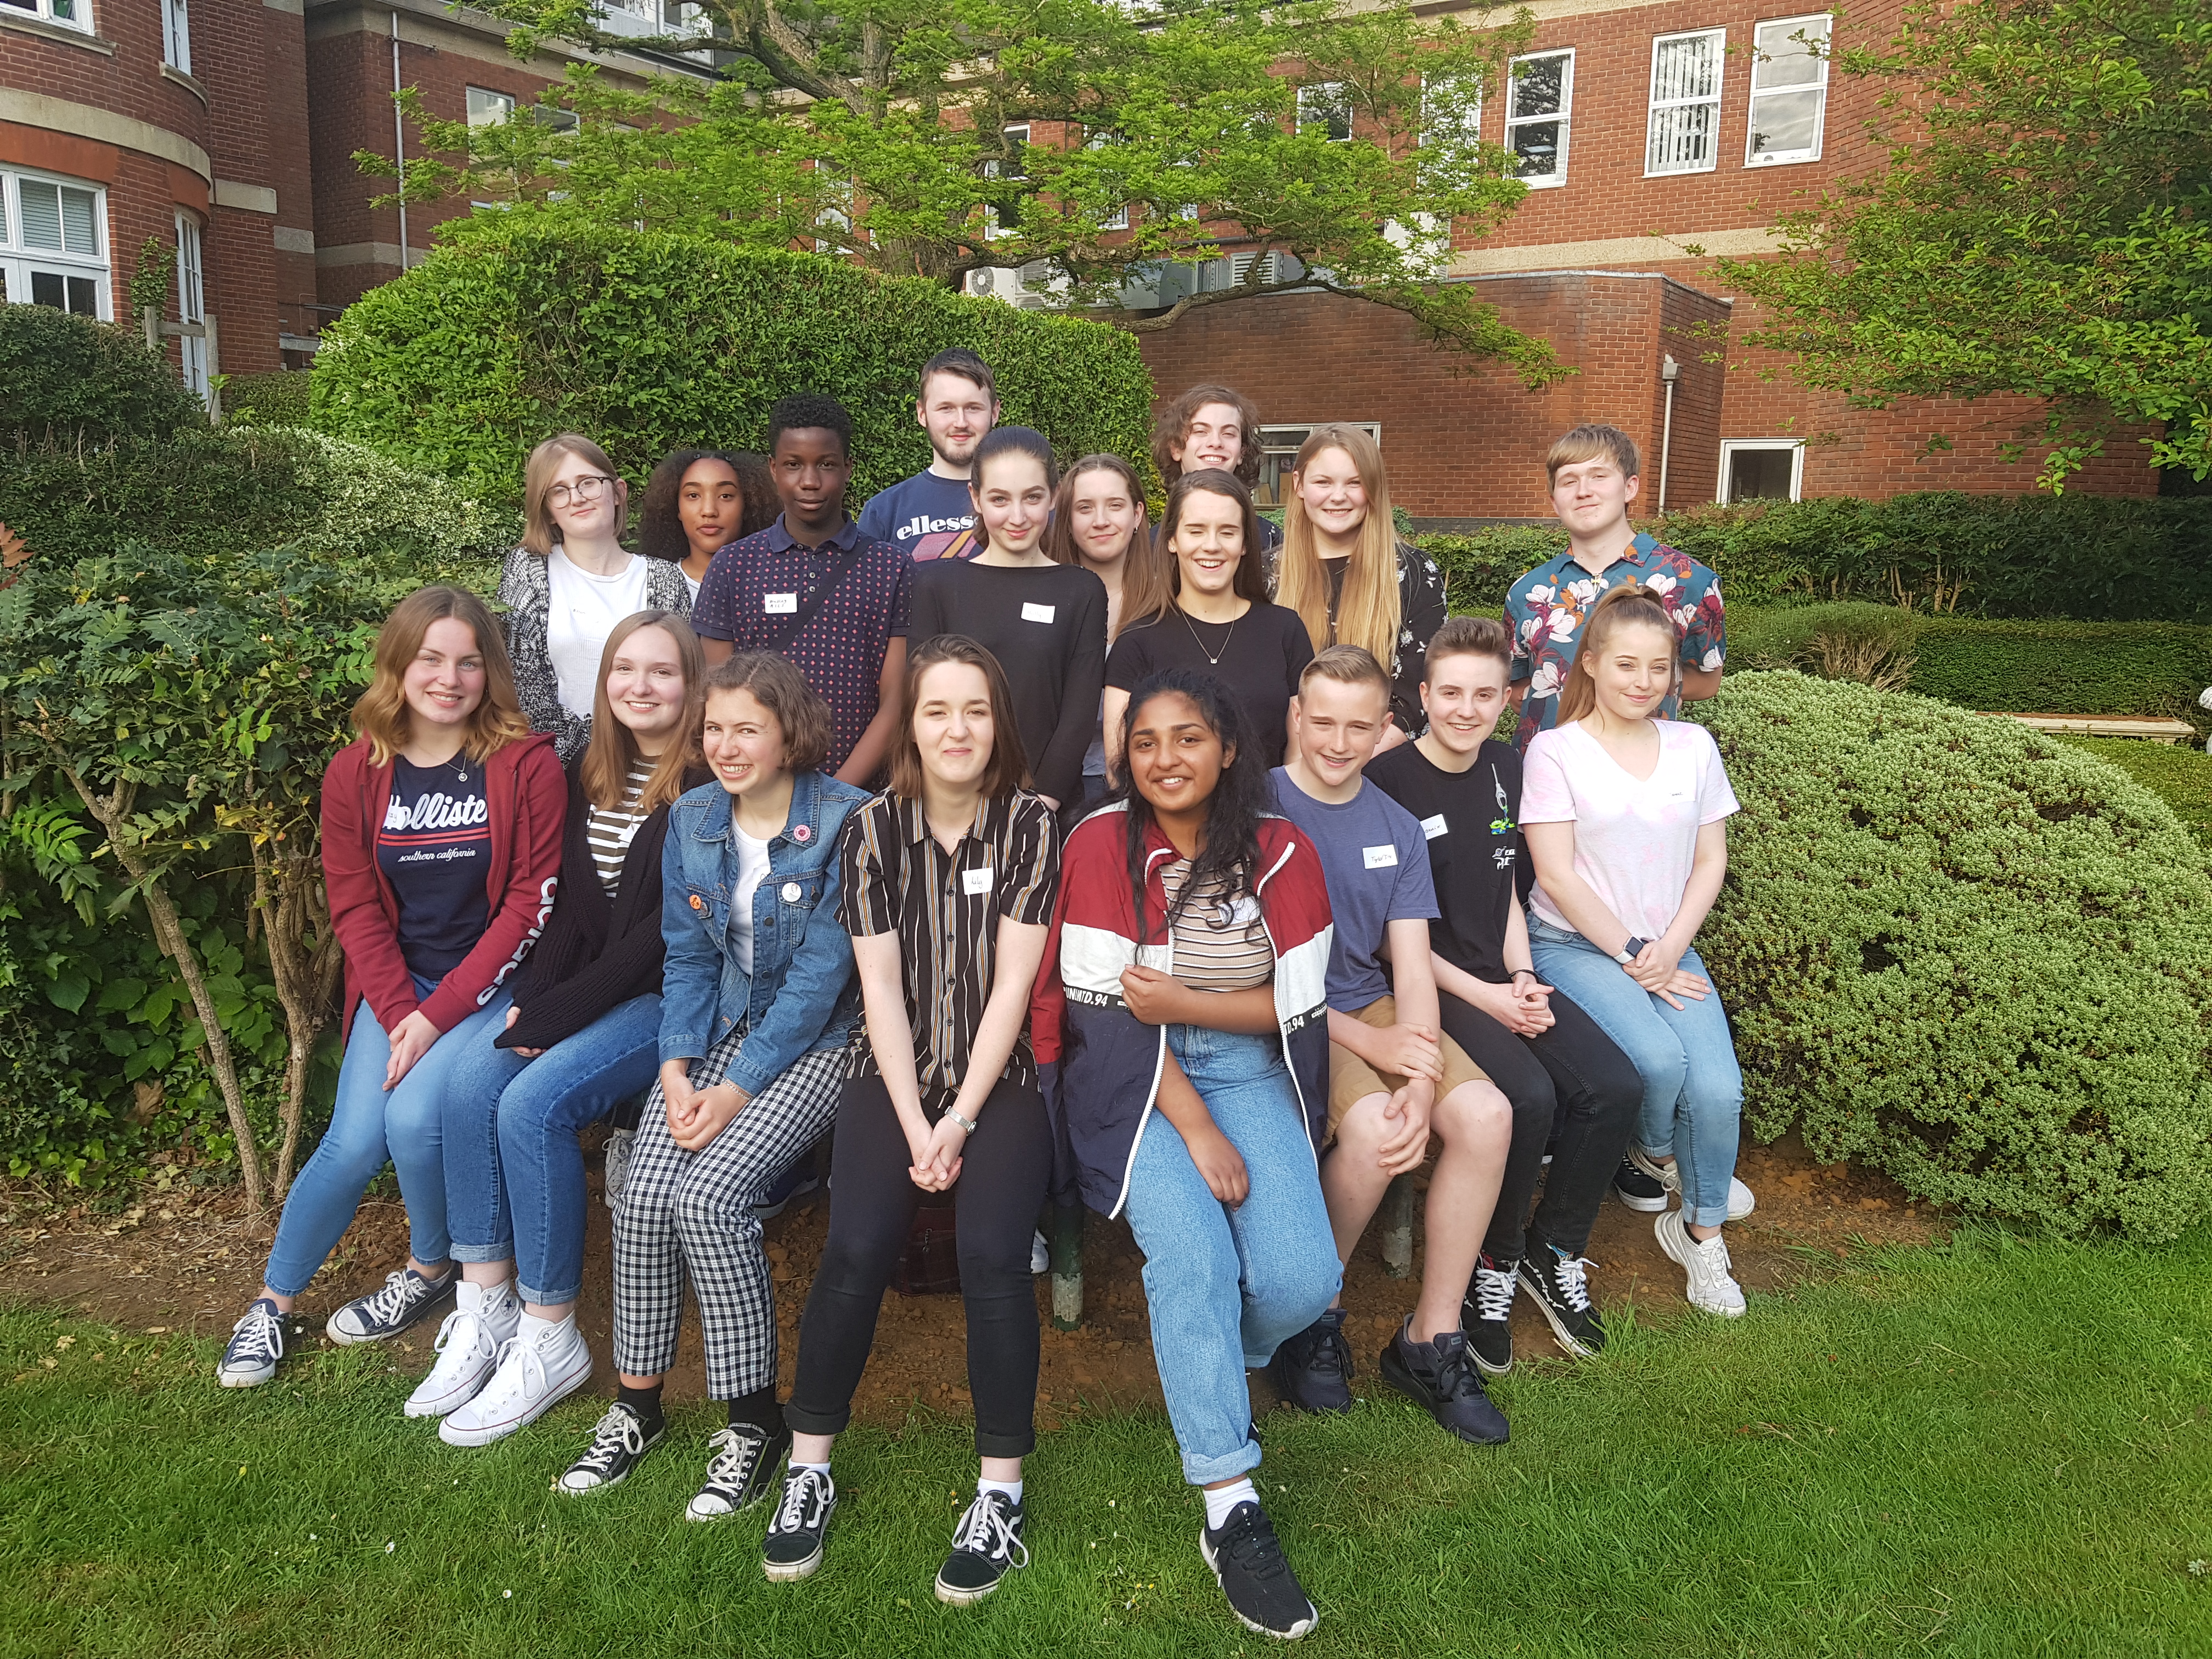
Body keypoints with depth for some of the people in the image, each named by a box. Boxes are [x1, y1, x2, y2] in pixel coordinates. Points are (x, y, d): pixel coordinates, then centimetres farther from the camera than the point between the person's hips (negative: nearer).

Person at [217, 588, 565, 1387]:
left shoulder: (527, 766, -9)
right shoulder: (356, 773, 1)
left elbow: (530, 904, -10)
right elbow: (355, 907, 2)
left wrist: (441, 1015, -14)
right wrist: (399, 1014, -12)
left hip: (490, 985, -2)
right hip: (395, 985, 3)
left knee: (415, 1117, -22)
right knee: (354, 1141, -12)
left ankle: (431, 1269, 8)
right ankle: (274, 1301, 13)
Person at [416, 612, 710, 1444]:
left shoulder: (709, 788, -13)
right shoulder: (587, 775, 12)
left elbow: (667, 931, -17)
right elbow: (572, 908, 11)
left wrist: (560, 1012, -16)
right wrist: (531, 997, -4)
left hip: (667, 998, -7)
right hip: (581, 987, 7)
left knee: (535, 1102, -25)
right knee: (472, 1078, -16)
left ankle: (549, 1339, -11)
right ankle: (485, 1308, -7)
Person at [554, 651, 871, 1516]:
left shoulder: (844, 820, -15)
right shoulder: (693, 819, 5)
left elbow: (822, 972, -16)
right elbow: (687, 955, 8)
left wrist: (740, 1087, -18)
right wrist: (677, 1065, -7)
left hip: (816, 1039, -5)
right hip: (721, 1026, 5)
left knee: (708, 1193, -23)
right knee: (644, 1194, -15)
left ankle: (754, 1420, -6)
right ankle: (636, 1404, 5)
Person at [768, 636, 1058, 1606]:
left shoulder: (1029, 827, 0)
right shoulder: (873, 829, 3)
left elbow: (1011, 984, -5)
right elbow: (881, 987, -1)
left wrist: (960, 1121, -12)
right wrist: (914, 1125, -10)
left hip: (999, 1077, -1)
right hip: (896, 1073, 1)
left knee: (992, 1253, -23)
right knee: (856, 1249, -21)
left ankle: (1000, 1495, -10)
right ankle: (809, 1470, -3)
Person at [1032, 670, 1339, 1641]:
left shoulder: (1281, 852, 1)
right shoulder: (1102, 844, -5)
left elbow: (1294, 1004, -1)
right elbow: (1106, 1006, -10)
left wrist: (1180, 1002, -16)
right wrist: (1196, 1127, -17)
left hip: (1250, 1067, 2)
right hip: (1134, 1077, -2)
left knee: (1302, 1281, -18)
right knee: (1192, 1255, -26)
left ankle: (1207, 1365, 18)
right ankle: (1230, 1512, -14)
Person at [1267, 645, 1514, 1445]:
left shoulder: (1396, 830, 9)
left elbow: (1412, 967, 1)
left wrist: (1423, 1081, -17)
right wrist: (1370, 1045, -19)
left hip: (1373, 1006, 5)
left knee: (1485, 1112, -19)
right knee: (1370, 1128, -31)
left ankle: (1431, 1339, -4)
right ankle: (1312, 1316, -3)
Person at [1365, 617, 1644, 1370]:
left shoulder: (1505, 767, 11)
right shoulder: (1389, 780, -11)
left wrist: (1524, 980, 1)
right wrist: (1482, 997, -13)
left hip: (1501, 977, 7)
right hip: (1426, 984, -6)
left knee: (1615, 1086, -13)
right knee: (1528, 1096, -28)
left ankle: (1553, 1252, 8)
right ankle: (1492, 1266, -2)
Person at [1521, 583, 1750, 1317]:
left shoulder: (1693, 746, 8)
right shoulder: (1556, 750, -5)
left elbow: (1710, 860, 8)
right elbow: (1557, 875, -10)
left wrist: (1669, 948, -7)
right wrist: (1630, 954, -12)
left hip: (1668, 947, 4)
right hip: (1575, 945, -3)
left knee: (1718, 1089, -18)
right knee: (1660, 1059, -27)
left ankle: (1699, 1230, 8)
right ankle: (1657, 1154, 9)